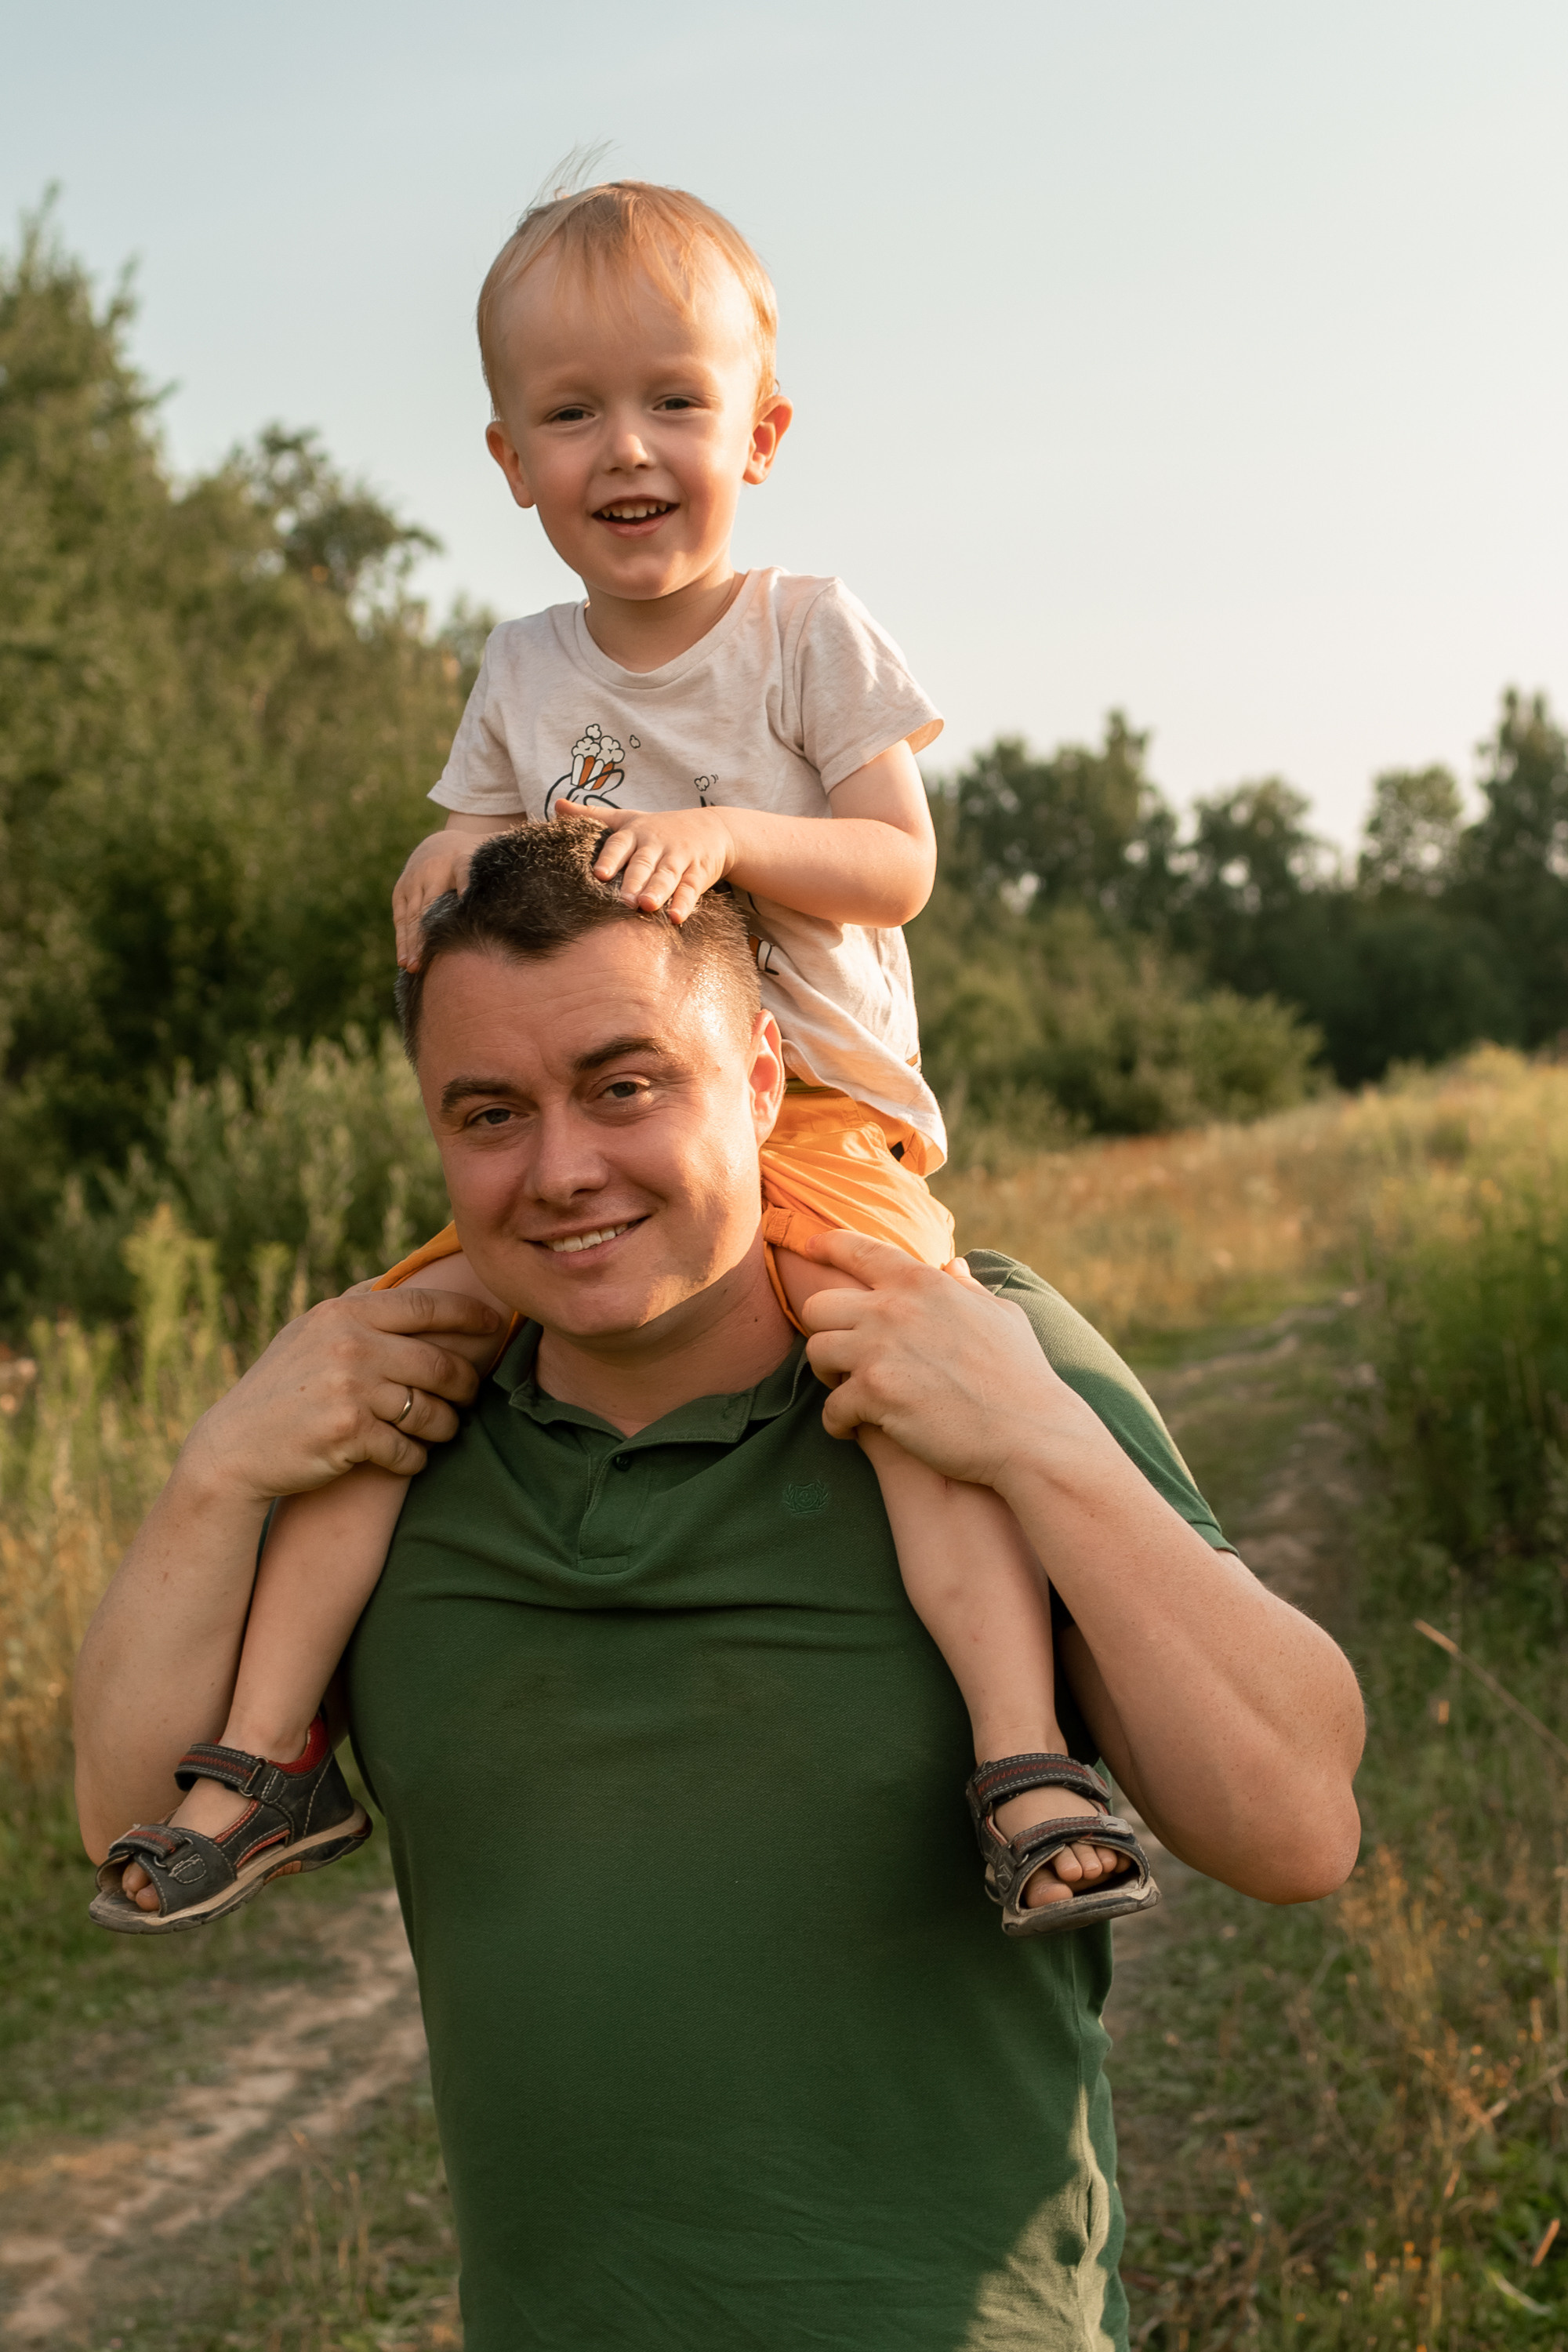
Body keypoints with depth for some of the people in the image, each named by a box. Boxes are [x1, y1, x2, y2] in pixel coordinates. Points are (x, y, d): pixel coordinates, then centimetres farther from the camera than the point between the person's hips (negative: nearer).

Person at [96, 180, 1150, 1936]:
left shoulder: (809, 634, 1)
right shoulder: (522, 676, 12)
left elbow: (898, 866, -7)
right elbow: (459, 893, 18)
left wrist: (720, 831, -24)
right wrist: (453, 851, -7)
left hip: (811, 1114, -4)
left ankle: (1025, 1759, -35)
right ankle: (267, 1752, -6)